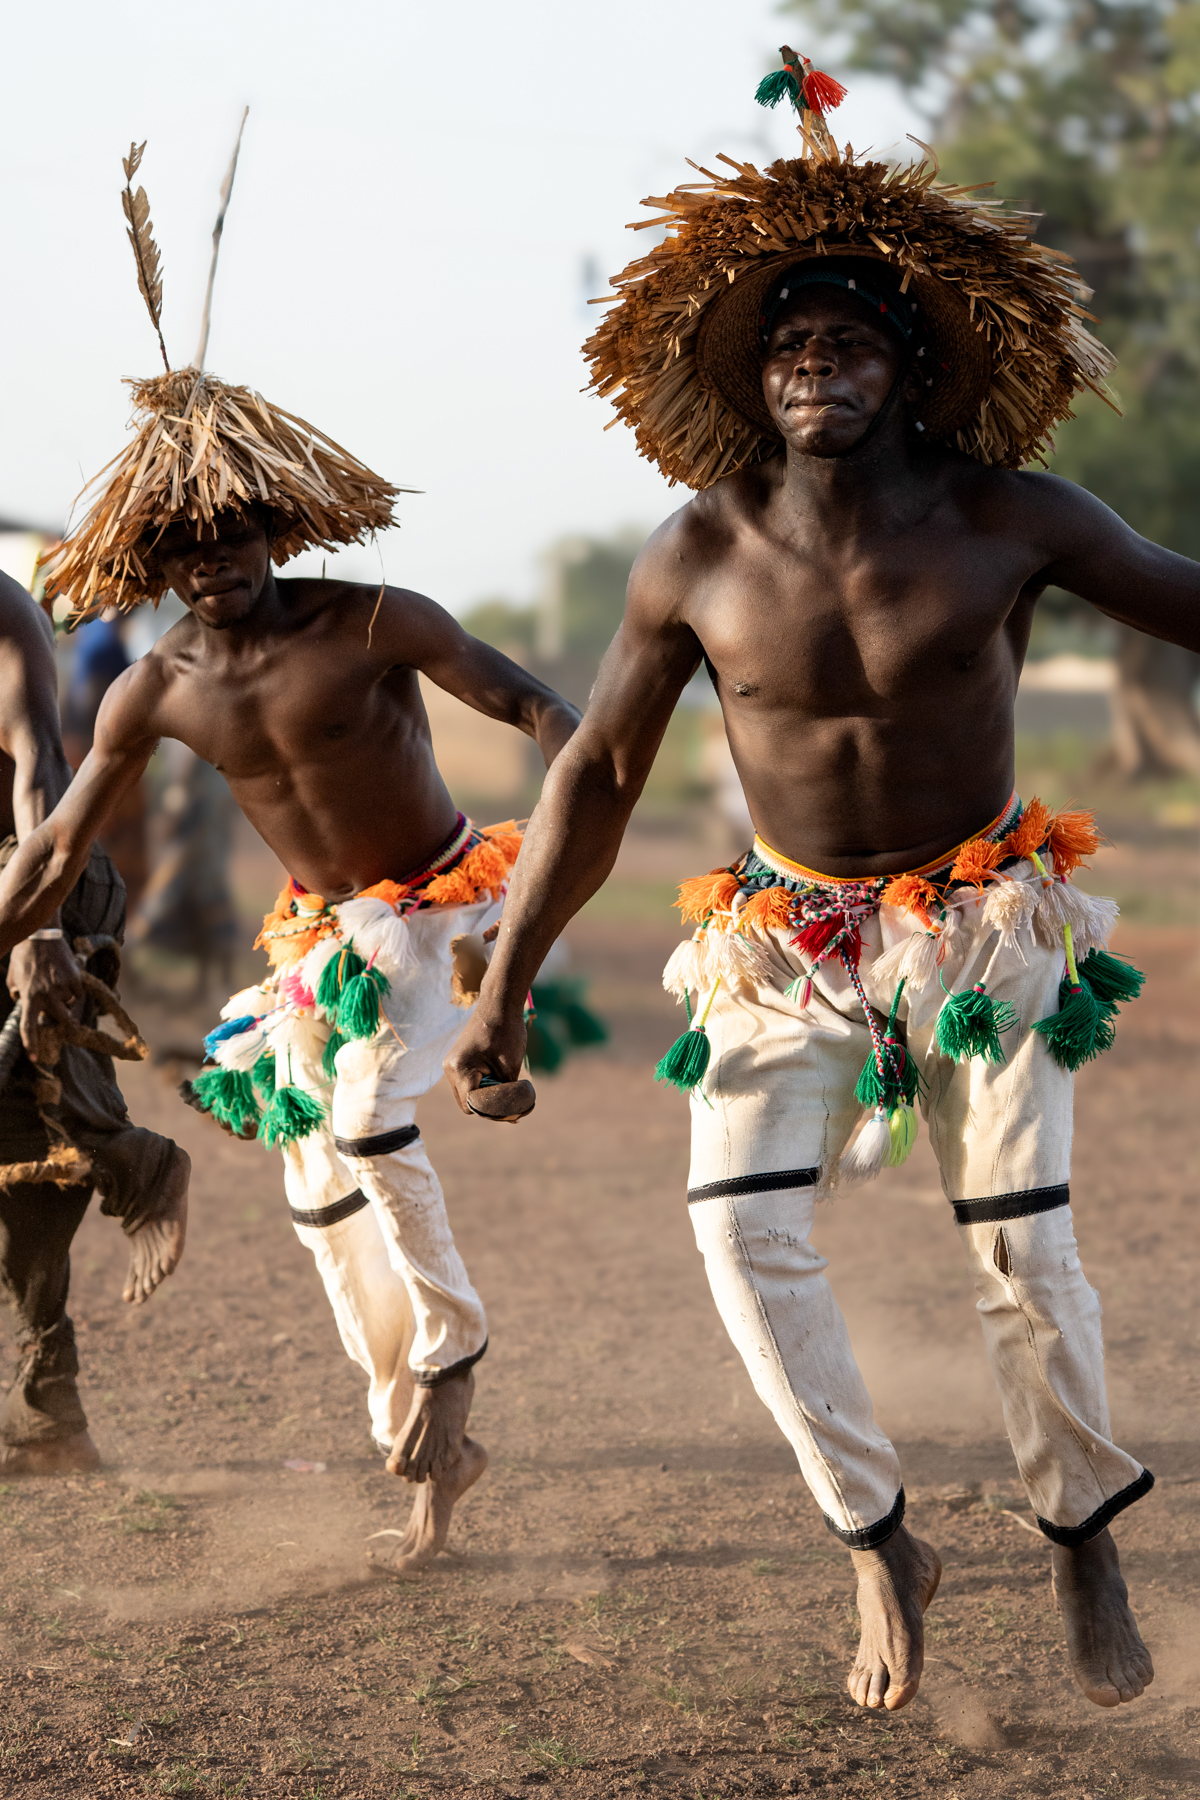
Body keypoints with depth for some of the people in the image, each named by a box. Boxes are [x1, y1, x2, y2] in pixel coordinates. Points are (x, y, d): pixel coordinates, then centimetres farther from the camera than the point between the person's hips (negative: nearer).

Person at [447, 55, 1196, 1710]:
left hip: (986, 927, -1)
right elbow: (597, 776, -1)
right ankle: (880, 1544, 2)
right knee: (744, 1229, -16)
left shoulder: (1011, 520, -15)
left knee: (1024, 1255, -5)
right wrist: (506, 987, -1)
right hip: (788, 939, 1)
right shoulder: (698, 561, -11)